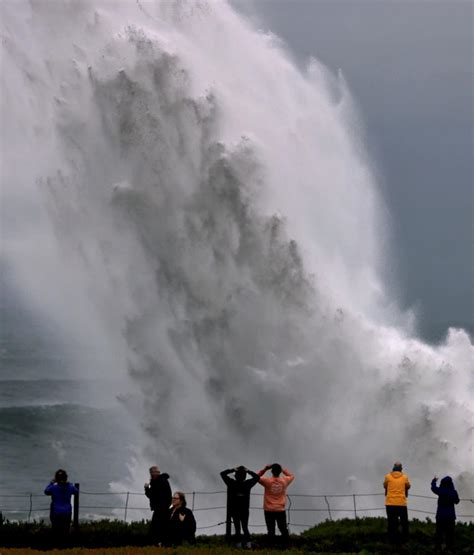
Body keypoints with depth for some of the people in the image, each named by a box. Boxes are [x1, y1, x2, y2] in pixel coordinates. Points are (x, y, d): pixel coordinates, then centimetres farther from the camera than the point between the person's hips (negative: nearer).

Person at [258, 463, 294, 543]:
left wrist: (265, 469, -1)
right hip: (280, 510, 1)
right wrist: (283, 469, 13)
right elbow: (291, 476, 18)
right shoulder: (284, 481, -4)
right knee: (283, 529, 10)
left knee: (271, 530, 1)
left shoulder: (267, 481, -10)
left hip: (269, 510, -1)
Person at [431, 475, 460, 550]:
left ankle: (438, 546, 0)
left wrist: (434, 481, 31)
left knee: (439, 531, 4)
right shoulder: (453, 492, -7)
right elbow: (457, 501, 9)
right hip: (451, 515, 1)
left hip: (441, 515, -1)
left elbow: (433, 488, 11)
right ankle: (450, 546, 5)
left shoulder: (440, 491, -9)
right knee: (450, 532, 6)